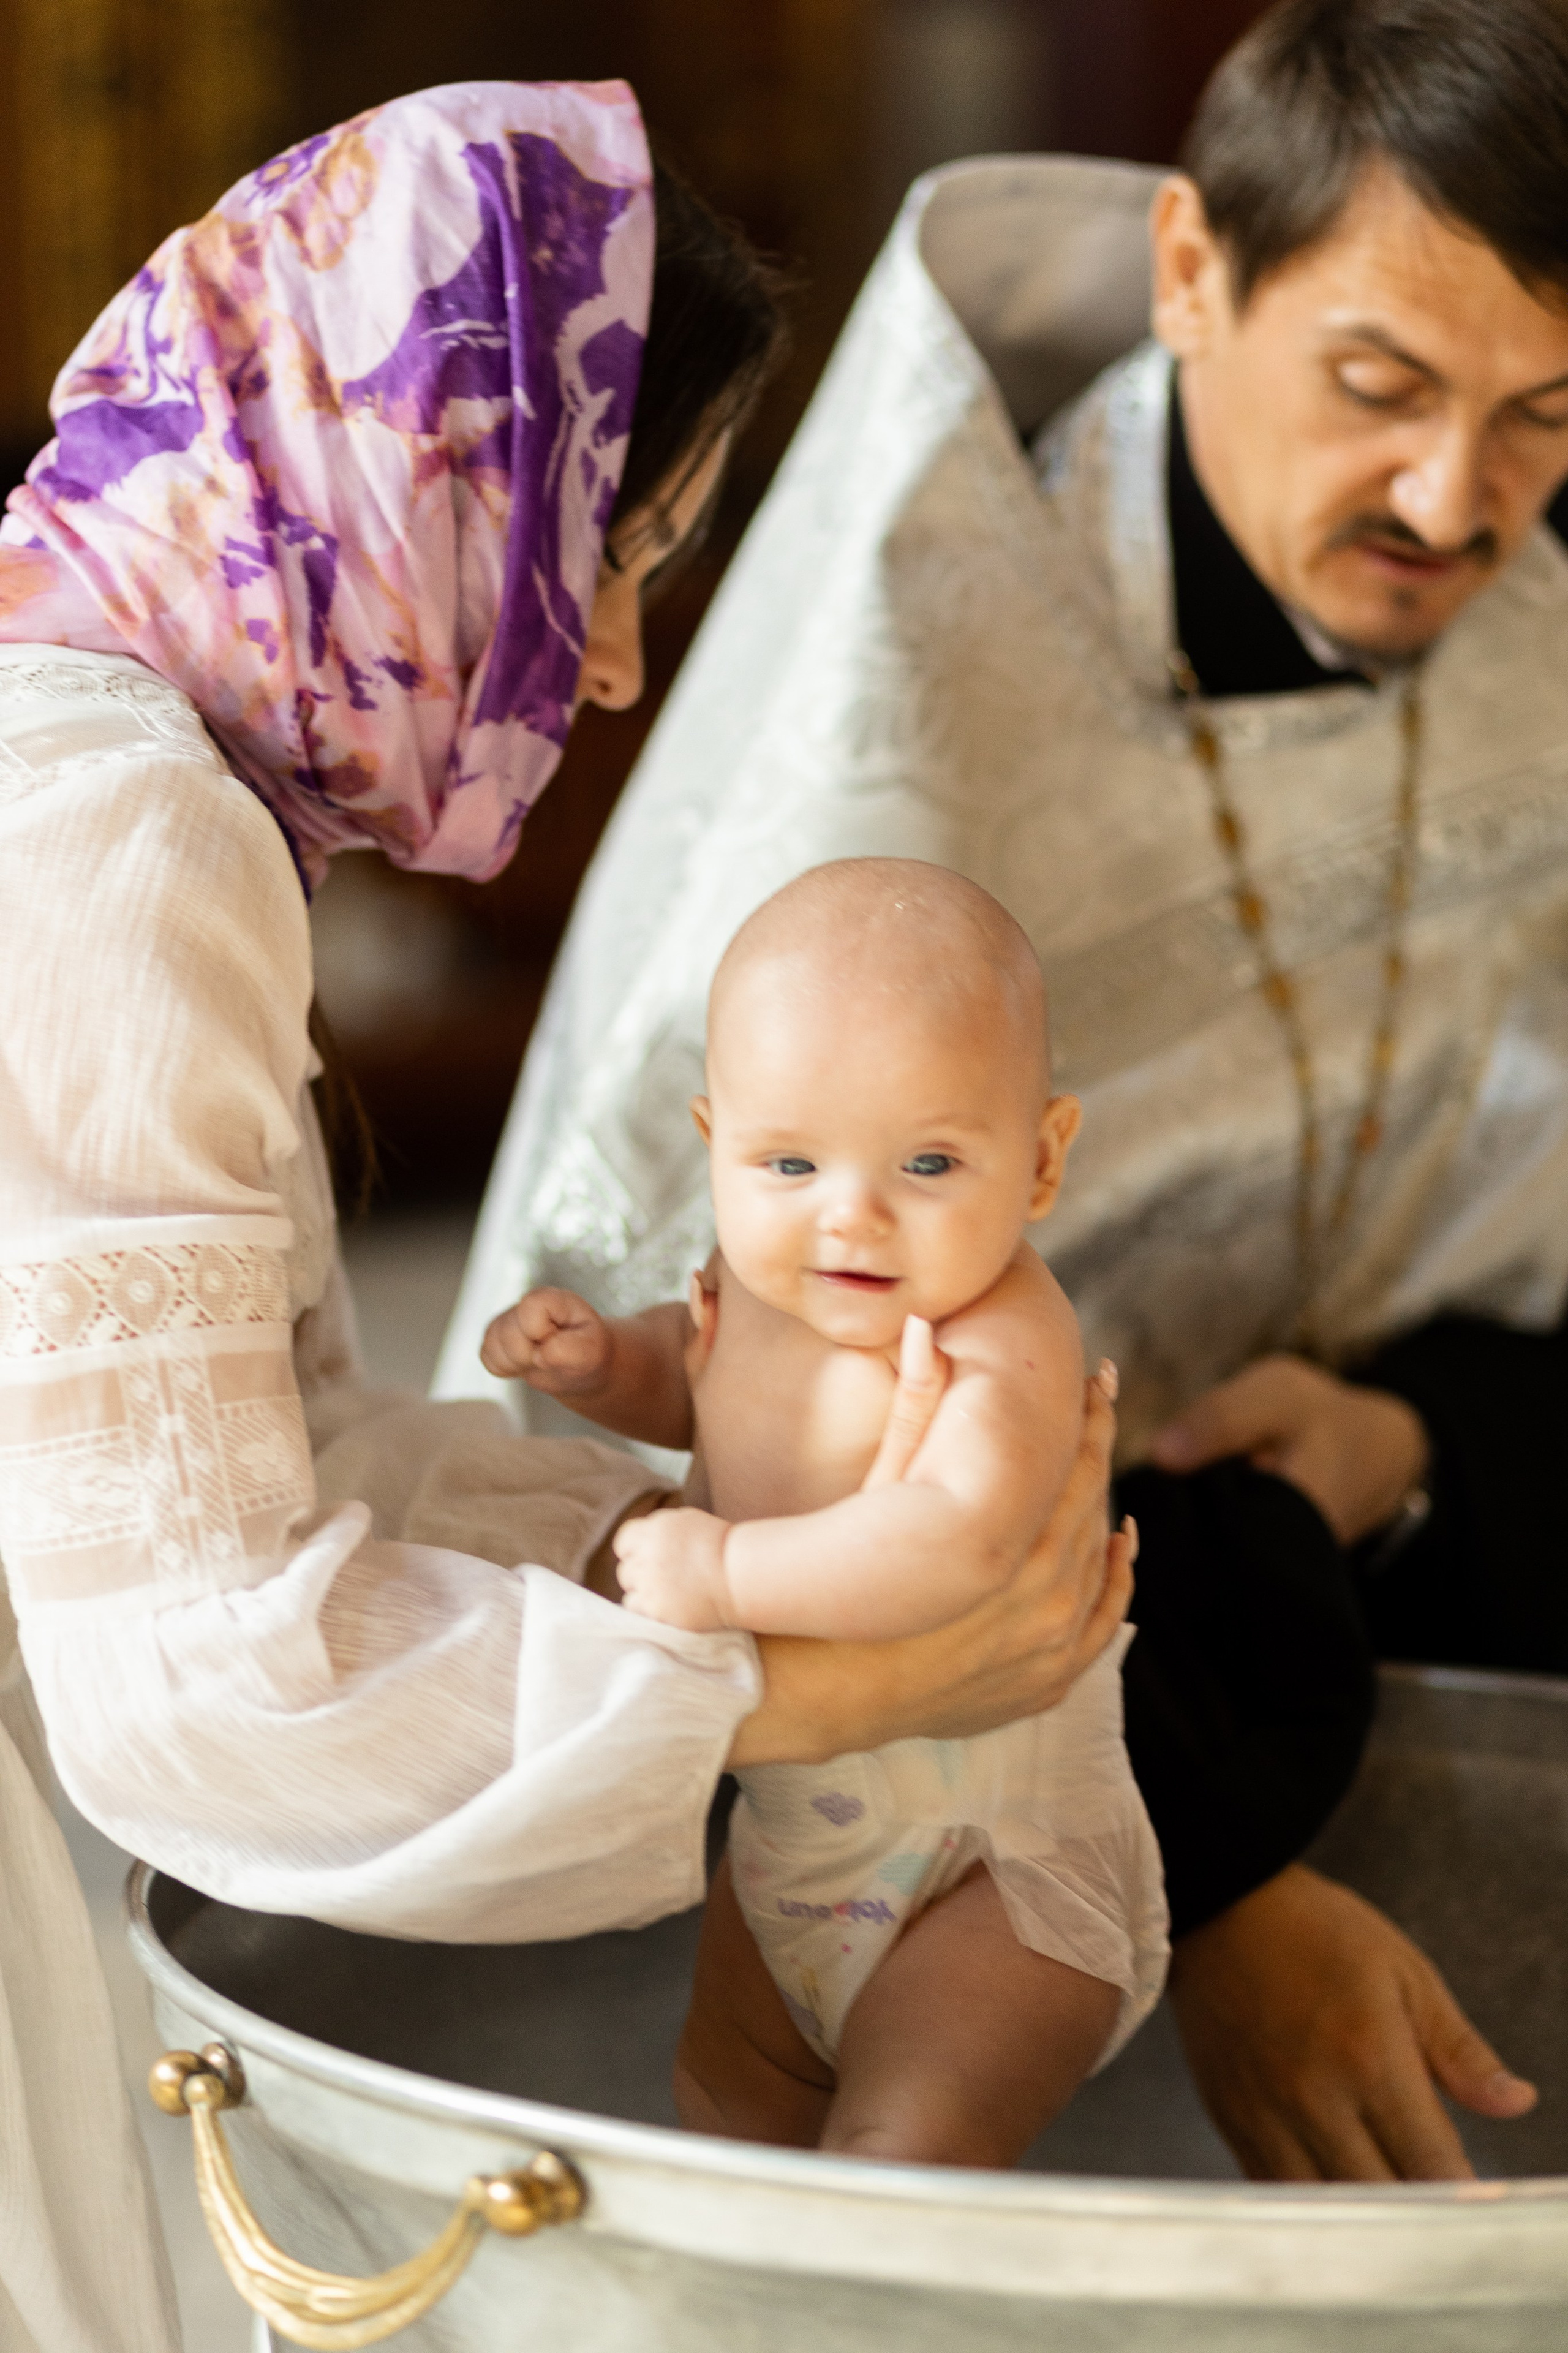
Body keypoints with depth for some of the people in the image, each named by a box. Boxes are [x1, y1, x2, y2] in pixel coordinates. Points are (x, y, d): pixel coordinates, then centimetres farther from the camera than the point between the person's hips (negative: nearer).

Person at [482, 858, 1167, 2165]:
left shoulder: (1002, 1346, -30)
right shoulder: (770, 1270, -5)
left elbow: (961, 1535, -50)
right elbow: (701, 1380, 19)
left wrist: (727, 1572, -42)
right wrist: (599, 1363, -2)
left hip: (993, 1859, -9)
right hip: (793, 1822, 9)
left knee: (903, 2156, -21)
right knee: (725, 2110, 26)